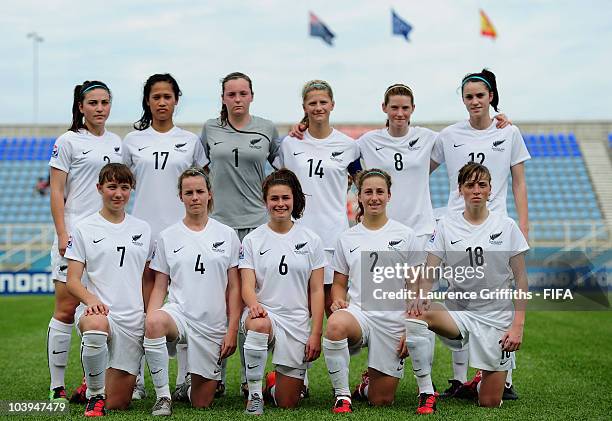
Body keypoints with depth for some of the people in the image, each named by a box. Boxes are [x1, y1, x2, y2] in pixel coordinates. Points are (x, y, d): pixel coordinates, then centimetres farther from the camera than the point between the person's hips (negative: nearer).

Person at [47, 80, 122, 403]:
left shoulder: (116, 142, 14)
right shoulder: (68, 141, -2)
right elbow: (56, 191, -5)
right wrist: (62, 234, -13)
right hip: (75, 233, -5)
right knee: (66, 309, -4)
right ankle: (56, 387, 2)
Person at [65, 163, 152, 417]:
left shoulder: (143, 229, 13)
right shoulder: (84, 229, 4)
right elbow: (72, 281, -2)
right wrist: (91, 299, -22)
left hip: (133, 319, 3)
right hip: (97, 310, -3)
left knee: (117, 403, -3)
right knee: (96, 326, -43)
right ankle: (94, 393, -17)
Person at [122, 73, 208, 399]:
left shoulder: (190, 141, 8)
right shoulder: (133, 140, 9)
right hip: (143, 229, 1)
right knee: (144, 305, 1)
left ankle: (186, 378, 5)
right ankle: (137, 379, 7)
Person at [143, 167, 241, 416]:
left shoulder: (227, 235, 6)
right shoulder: (168, 237, 6)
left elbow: (234, 288, 5)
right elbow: (159, 287, 6)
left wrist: (232, 330, -3)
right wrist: (150, 317, -12)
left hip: (213, 325, 0)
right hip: (178, 312, 0)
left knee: (201, 403, 0)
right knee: (154, 323, -39)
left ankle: (214, 374, 37)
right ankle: (163, 396, -23)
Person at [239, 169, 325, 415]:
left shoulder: (310, 240, 5)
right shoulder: (252, 240, 3)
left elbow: (316, 290, 4)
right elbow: (247, 285, -5)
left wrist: (316, 334, -5)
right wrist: (254, 304, -29)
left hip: (297, 321, 1)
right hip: (264, 313, -1)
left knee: (287, 403, 0)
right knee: (259, 325, -41)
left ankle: (273, 383, 38)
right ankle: (254, 393, -22)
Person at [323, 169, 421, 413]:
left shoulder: (405, 235, 5)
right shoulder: (347, 239, 10)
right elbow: (339, 283, 14)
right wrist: (338, 299, -10)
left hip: (393, 320, 0)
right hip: (357, 313, 0)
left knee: (381, 400, -2)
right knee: (335, 324, -39)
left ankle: (368, 385, 36)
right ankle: (342, 395, -22)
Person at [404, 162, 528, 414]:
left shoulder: (506, 226, -1)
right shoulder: (446, 226, 2)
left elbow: (520, 279, 1)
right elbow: (429, 273, -4)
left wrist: (518, 325, -8)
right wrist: (422, 295, -28)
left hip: (497, 317, -1)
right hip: (459, 314, 1)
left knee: (490, 403, -3)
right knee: (414, 315, -33)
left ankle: (480, 383, 37)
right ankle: (426, 393, -21)